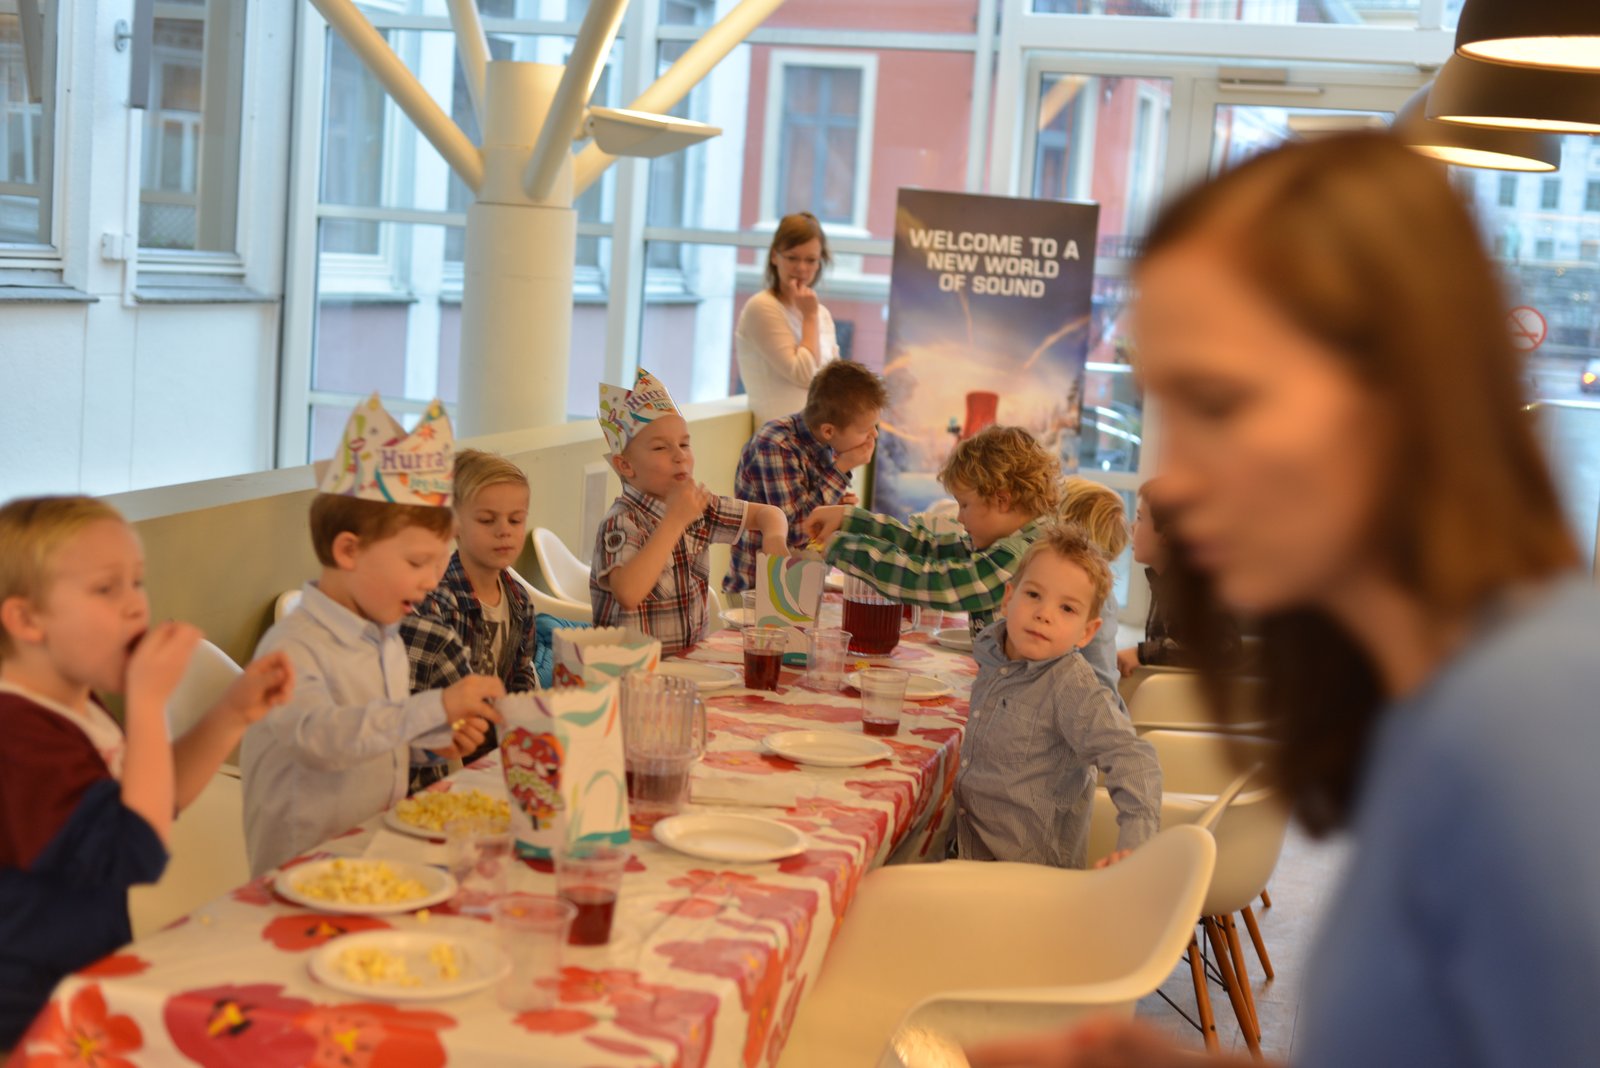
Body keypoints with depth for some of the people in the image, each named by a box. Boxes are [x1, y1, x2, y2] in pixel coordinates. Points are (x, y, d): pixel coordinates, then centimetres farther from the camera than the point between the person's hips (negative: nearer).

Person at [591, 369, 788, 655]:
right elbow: (628, 594, -31)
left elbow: (769, 513, 17)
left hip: (691, 659, 7)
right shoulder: (621, 523, -14)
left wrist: (774, 537, -6)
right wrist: (675, 520, -26)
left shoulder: (696, 506, 6)